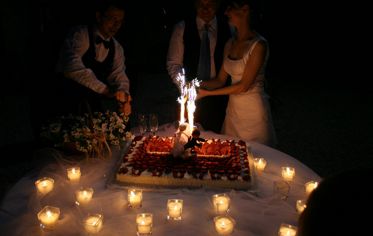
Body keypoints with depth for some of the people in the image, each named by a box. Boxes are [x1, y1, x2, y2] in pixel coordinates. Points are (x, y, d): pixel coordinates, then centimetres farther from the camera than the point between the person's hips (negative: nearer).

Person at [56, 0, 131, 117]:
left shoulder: (116, 48, 8)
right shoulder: (80, 35, -11)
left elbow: (118, 75, 3)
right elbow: (73, 68, -27)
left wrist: (123, 94, -20)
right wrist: (106, 90, -30)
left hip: (93, 105, 6)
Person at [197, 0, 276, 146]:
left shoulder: (259, 45, -15)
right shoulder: (230, 43, 6)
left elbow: (244, 86, -18)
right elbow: (220, 80, 6)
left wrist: (208, 93, -16)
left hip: (253, 109, -6)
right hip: (233, 108, 6)